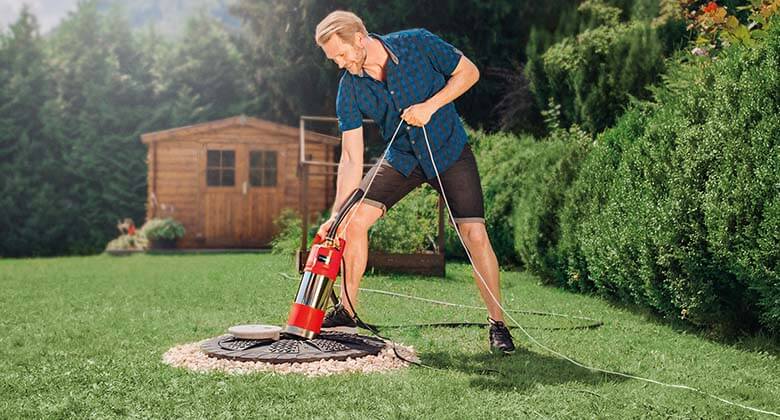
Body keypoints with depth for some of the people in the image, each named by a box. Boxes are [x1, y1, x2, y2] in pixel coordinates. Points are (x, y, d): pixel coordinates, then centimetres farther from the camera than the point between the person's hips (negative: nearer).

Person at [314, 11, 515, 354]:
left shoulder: (418, 44, -22)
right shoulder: (349, 90, -14)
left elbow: (469, 71, -10)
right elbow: (351, 158, -14)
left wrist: (431, 106, -24)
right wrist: (336, 214, -20)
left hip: (450, 151, -3)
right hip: (402, 158, 3)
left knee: (475, 234, -14)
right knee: (355, 219, -9)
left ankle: (497, 323, 2)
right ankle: (347, 312, 7)